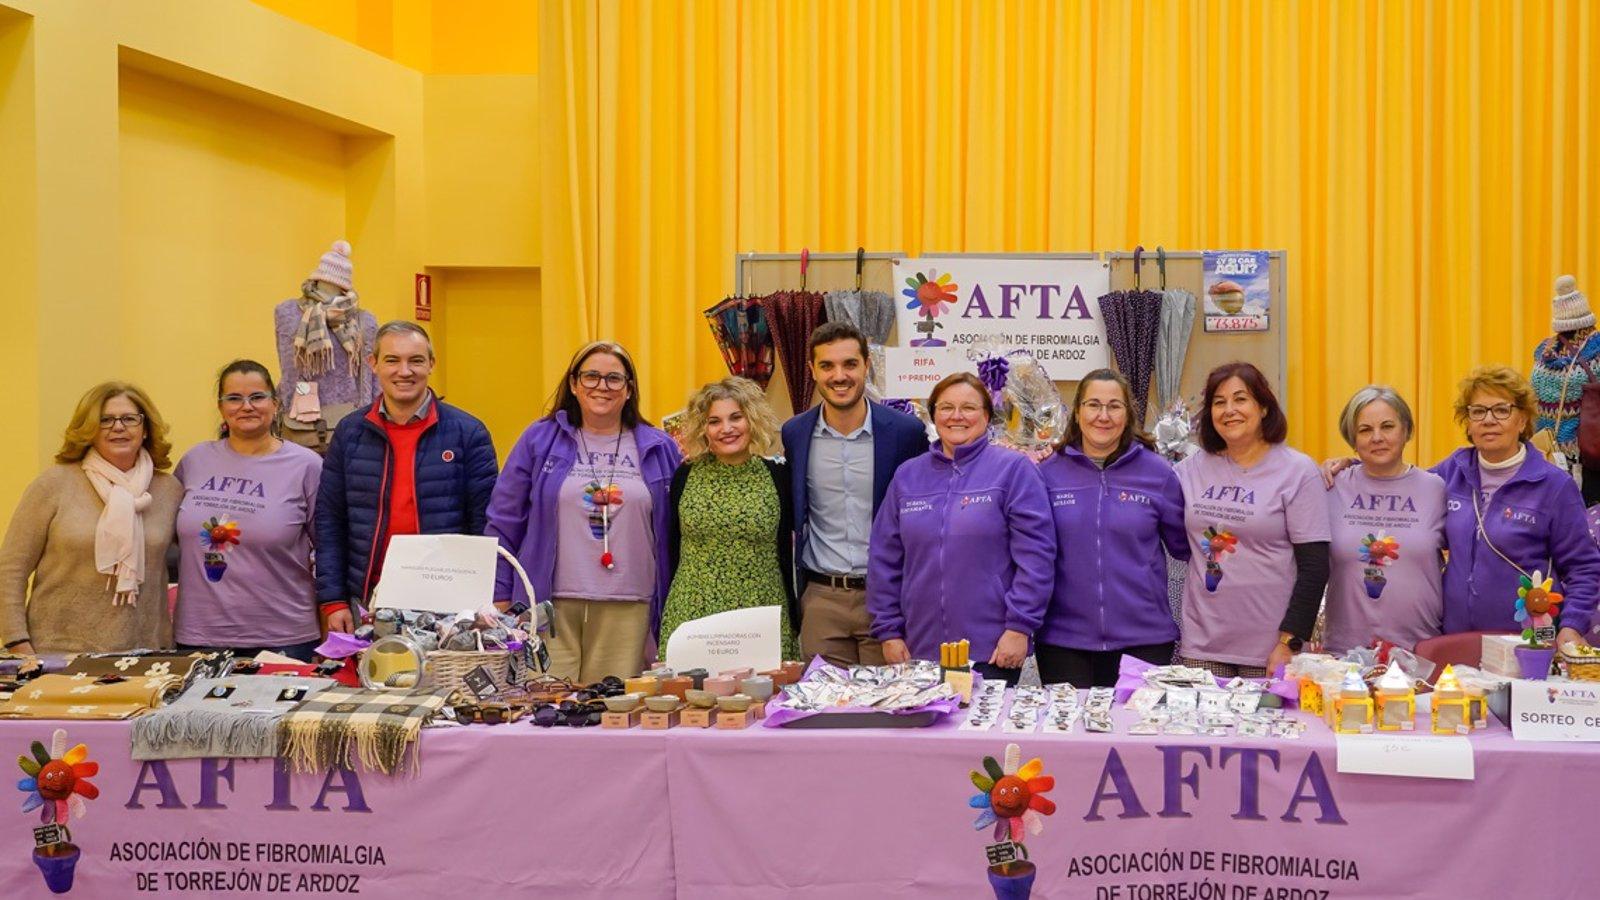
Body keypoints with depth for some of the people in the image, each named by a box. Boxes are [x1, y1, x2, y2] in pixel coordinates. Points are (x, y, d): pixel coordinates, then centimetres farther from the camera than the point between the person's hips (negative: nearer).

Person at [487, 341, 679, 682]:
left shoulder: (659, 449, 8)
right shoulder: (539, 441, 5)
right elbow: (504, 524, 5)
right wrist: (500, 601, 1)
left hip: (628, 612, 1)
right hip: (550, 605, -1)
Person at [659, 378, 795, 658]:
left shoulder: (777, 476, 3)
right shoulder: (686, 475, 4)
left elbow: (784, 553, 9)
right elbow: (672, 550, 11)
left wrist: (794, 621, 9)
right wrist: (665, 616, 12)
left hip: (760, 620, 0)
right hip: (690, 614, 0)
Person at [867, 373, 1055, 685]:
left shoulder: (1013, 469, -2)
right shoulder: (907, 475, 11)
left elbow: (1035, 553, -8)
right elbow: (885, 559, 12)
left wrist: (1020, 626, -13)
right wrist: (888, 630, 6)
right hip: (920, 649, 4)